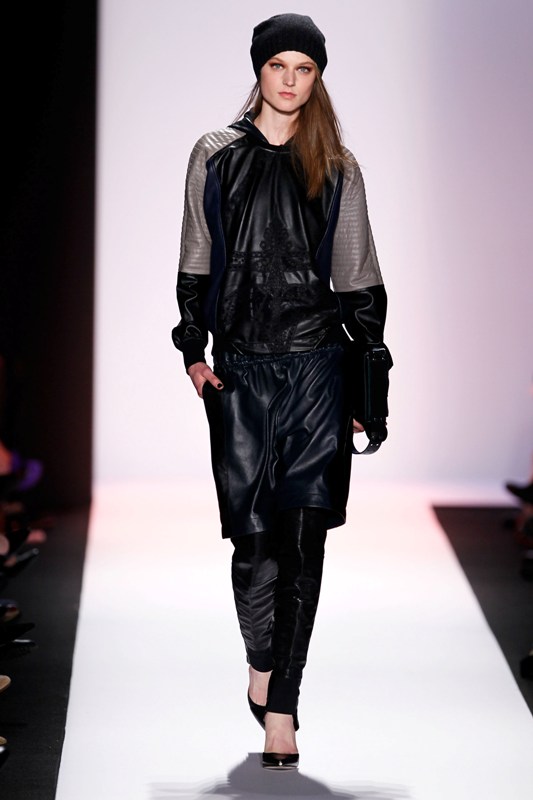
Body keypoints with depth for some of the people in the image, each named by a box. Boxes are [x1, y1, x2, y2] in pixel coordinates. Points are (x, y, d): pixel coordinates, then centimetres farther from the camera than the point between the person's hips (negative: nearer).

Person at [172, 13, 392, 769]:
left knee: (302, 536, -5)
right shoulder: (216, 157, 8)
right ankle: (263, 662, 24)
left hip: (317, 367, 0)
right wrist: (193, 349, 2)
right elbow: (194, 264, 11)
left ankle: (280, 705, -1)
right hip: (240, 372, 0)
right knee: (254, 535, -3)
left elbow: (359, 282, 9)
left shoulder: (336, 169, 7)